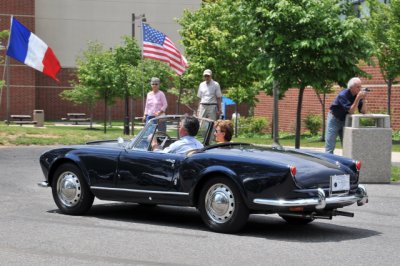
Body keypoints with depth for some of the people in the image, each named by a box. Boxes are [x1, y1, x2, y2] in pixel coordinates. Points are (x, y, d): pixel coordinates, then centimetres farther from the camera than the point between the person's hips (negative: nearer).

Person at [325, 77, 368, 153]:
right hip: (334, 119, -6)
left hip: (345, 120, 6)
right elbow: (351, 111, -33)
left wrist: (364, 99, -26)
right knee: (330, 146, -8)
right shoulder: (343, 95, -25)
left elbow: (363, 111, -13)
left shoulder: (358, 95, -7)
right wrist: (358, 98, -38)